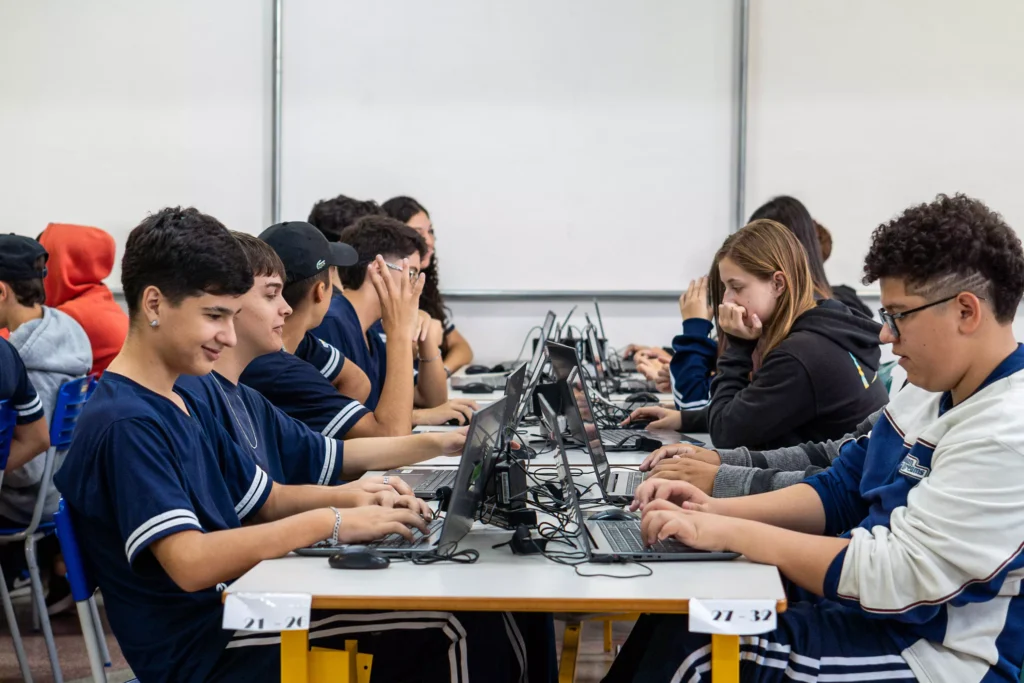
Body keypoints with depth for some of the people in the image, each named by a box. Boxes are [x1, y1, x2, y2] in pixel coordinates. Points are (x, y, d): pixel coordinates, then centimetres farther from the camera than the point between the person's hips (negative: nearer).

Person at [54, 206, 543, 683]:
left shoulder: (181, 405, 13)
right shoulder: (124, 424, -18)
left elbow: (268, 500, 19)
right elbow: (190, 563, -28)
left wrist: (354, 499, -2)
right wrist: (329, 523, -25)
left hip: (232, 611, 9)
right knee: (457, 622, -14)